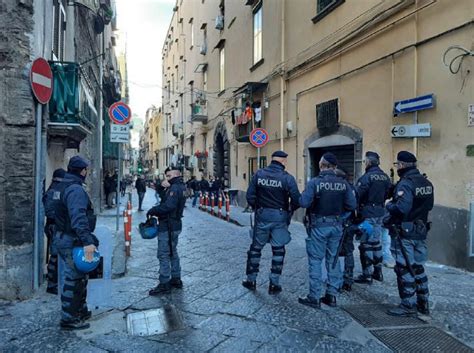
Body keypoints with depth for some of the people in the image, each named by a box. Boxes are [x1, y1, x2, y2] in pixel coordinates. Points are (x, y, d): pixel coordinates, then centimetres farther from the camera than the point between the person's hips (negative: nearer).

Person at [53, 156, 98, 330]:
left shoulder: (62, 186, 12)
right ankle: (69, 319, 11)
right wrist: (87, 242, -36)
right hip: (73, 242, -10)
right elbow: (79, 219, -32)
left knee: (78, 277, 21)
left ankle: (81, 311, 34)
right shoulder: (75, 189, -21)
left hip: (63, 237, 11)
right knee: (73, 279, 0)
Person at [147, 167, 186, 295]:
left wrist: (152, 210, -19)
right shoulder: (181, 187, 14)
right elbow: (165, 199, 11)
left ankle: (164, 284, 0)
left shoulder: (174, 188, -18)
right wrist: (163, 187, -4)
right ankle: (176, 279, 28)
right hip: (175, 224, 11)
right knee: (173, 252, 19)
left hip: (168, 226, -11)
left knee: (163, 254, -5)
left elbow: (168, 206, -30)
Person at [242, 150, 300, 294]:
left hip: (262, 215, 2)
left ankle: (251, 280, 25)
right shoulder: (287, 178, -10)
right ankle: (274, 284, 16)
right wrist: (290, 210, 6)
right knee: (278, 250, 11)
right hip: (280, 217, -2)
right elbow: (296, 200, -14)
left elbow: (250, 195, -3)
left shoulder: (259, 174, -3)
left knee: (255, 248, 16)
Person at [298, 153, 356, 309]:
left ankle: (314, 297, 9)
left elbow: (304, 203, -22)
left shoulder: (314, 182, -14)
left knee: (315, 260, 4)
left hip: (319, 226, -4)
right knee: (333, 259, 15)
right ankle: (332, 295, 23)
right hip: (336, 225, 5)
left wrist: (303, 195, 0)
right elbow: (352, 205, -3)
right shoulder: (343, 183, -1)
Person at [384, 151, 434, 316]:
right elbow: (429, 206, 15)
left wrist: (389, 205, -10)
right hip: (421, 231, 8)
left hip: (405, 233, -8)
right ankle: (423, 304, 27)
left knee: (404, 269, 1)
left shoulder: (406, 183, -19)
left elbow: (400, 208, -27)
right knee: (418, 267, 18)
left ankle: (408, 306, 9)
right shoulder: (427, 183, 8)